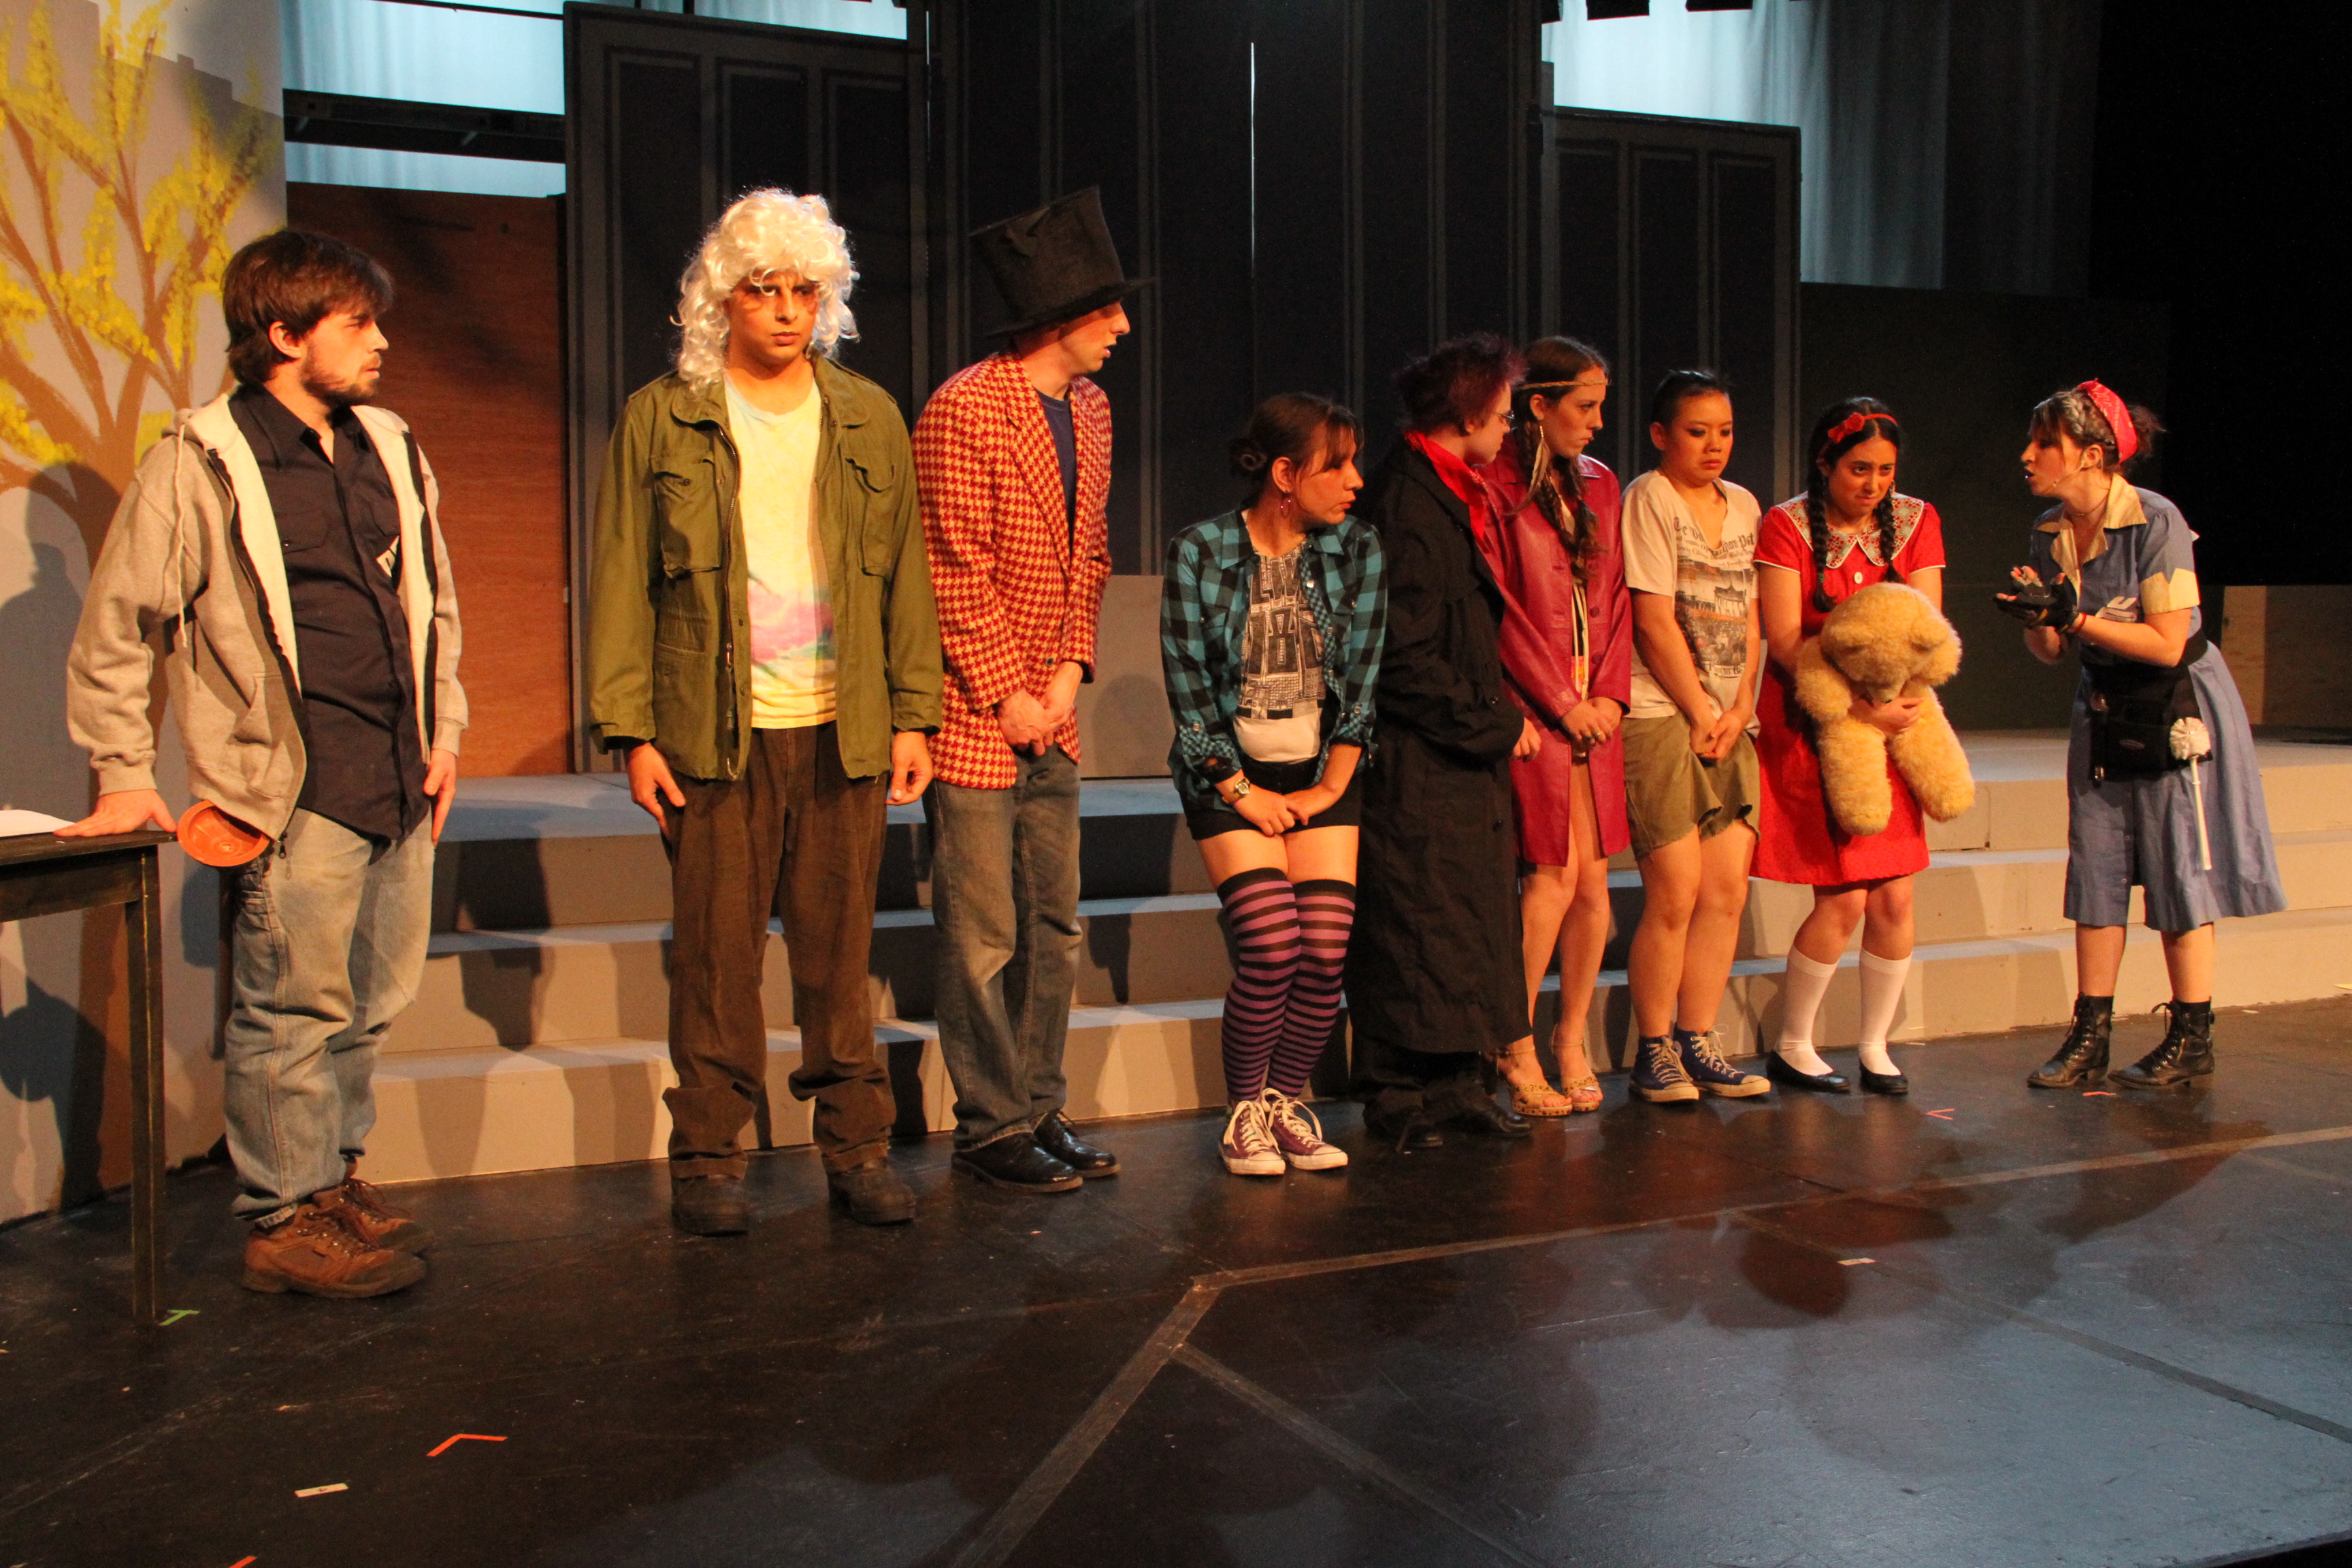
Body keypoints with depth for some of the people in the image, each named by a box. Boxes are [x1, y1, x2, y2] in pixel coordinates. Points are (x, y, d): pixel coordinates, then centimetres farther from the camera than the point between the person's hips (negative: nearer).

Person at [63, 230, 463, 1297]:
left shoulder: (389, 450, 13)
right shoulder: (200, 463, -6)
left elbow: (432, 597, 22)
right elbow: (114, 629, -3)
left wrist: (444, 730, 16)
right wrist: (124, 774, -4)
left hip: (402, 781, 7)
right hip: (296, 789, -6)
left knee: (371, 1002, 14)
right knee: (294, 1010, 0)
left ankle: (335, 1179, 30)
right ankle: (285, 1220, 13)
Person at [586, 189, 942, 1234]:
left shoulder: (869, 419, 12)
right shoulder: (661, 419, 4)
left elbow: (905, 576, 12)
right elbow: (621, 584, 2)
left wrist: (913, 714, 5)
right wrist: (631, 730, -5)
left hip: (844, 732, 2)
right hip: (713, 736, -2)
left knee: (839, 952, 6)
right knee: (716, 956, 3)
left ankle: (857, 1149, 16)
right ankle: (709, 1161, 15)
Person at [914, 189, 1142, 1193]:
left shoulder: (1089, 407, 11)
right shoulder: (964, 410, -14)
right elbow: (957, 574, -16)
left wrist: (1070, 671, 2)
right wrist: (1009, 696, -12)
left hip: (1050, 715, 8)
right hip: (973, 714, -8)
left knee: (1053, 928, 12)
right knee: (983, 938, -1)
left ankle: (1039, 1111, 23)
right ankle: (991, 1130, 11)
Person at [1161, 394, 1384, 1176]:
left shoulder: (1358, 550, 1)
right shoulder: (1199, 554, -8)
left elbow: (1363, 682, 3)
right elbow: (1189, 693, -7)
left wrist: (1329, 790, -3)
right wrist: (1241, 793, -9)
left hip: (1322, 773, 3)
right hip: (1231, 770, -3)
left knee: (1327, 950, -10)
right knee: (1271, 945, -17)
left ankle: (1286, 1101, 11)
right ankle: (1244, 1111, 3)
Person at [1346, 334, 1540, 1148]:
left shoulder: (1454, 496, 16)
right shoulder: (1408, 502, -16)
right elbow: (1406, 654, -20)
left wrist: (1502, 719, 12)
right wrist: (1496, 724, -13)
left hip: (1466, 754, 10)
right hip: (1416, 761, -10)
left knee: (1474, 920, 12)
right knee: (1412, 921, -3)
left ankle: (1453, 1081, 20)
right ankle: (1397, 1093, 7)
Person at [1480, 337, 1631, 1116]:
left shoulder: (1597, 484, 17)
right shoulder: (1494, 487, -6)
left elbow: (1614, 598, 16)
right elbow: (1501, 611, -10)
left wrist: (1609, 693, 3)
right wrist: (1562, 702, -9)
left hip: (1592, 707, 6)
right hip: (1530, 704, -6)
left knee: (1593, 879, 4)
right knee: (1554, 875, -9)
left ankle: (1571, 1041, 17)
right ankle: (1516, 1048, 4)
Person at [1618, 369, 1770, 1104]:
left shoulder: (1743, 506, 17)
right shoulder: (1649, 498, -4)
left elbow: (1748, 618, 14)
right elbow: (1656, 623, -10)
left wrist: (1740, 709, 1)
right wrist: (1701, 712, -8)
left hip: (1728, 720, 7)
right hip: (1661, 714, -7)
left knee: (1727, 891, 3)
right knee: (1676, 893, -8)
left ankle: (1697, 1045, 14)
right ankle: (1653, 1053, 5)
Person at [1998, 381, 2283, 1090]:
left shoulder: (2156, 522, -20)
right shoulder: (2051, 533, 0)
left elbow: (2166, 645, -21)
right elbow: (2052, 651, 4)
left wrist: (2075, 617, -26)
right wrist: (2037, 619, -17)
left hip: (2176, 708, -6)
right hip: (2103, 707, 6)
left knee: (2179, 870, -1)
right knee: (2095, 869, 3)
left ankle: (2192, 1038, 10)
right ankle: (2090, 1035, 8)